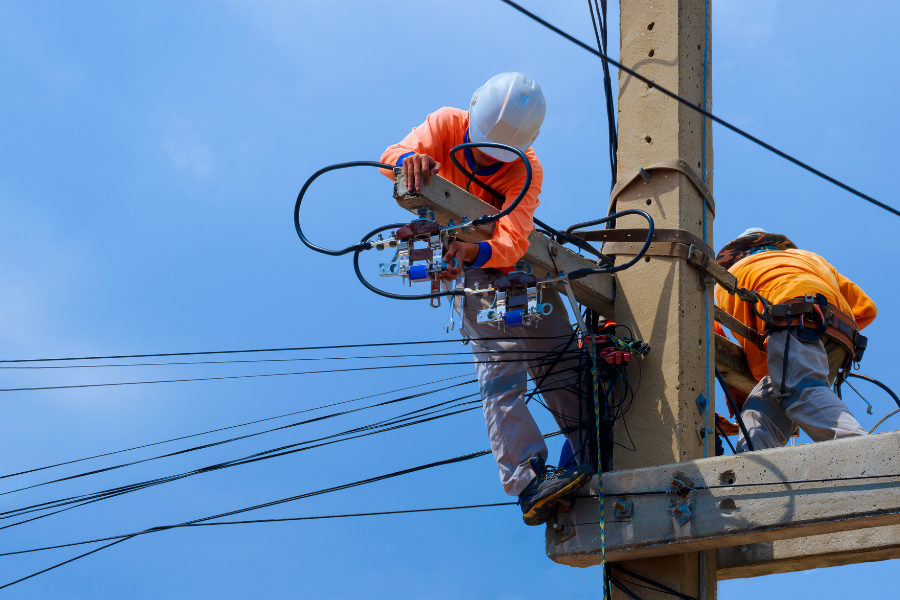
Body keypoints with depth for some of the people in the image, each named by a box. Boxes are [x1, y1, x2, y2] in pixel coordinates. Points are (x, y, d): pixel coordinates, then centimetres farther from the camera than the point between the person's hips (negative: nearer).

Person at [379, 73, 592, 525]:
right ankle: (527, 479, -33)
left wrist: (475, 250, -59)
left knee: (561, 362, -7)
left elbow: (512, 242, -36)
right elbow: (391, 157, -30)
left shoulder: (526, 170, -21)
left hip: (518, 263, 2)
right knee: (500, 367, -21)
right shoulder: (447, 126, -17)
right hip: (469, 271, -2)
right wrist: (410, 159, -56)